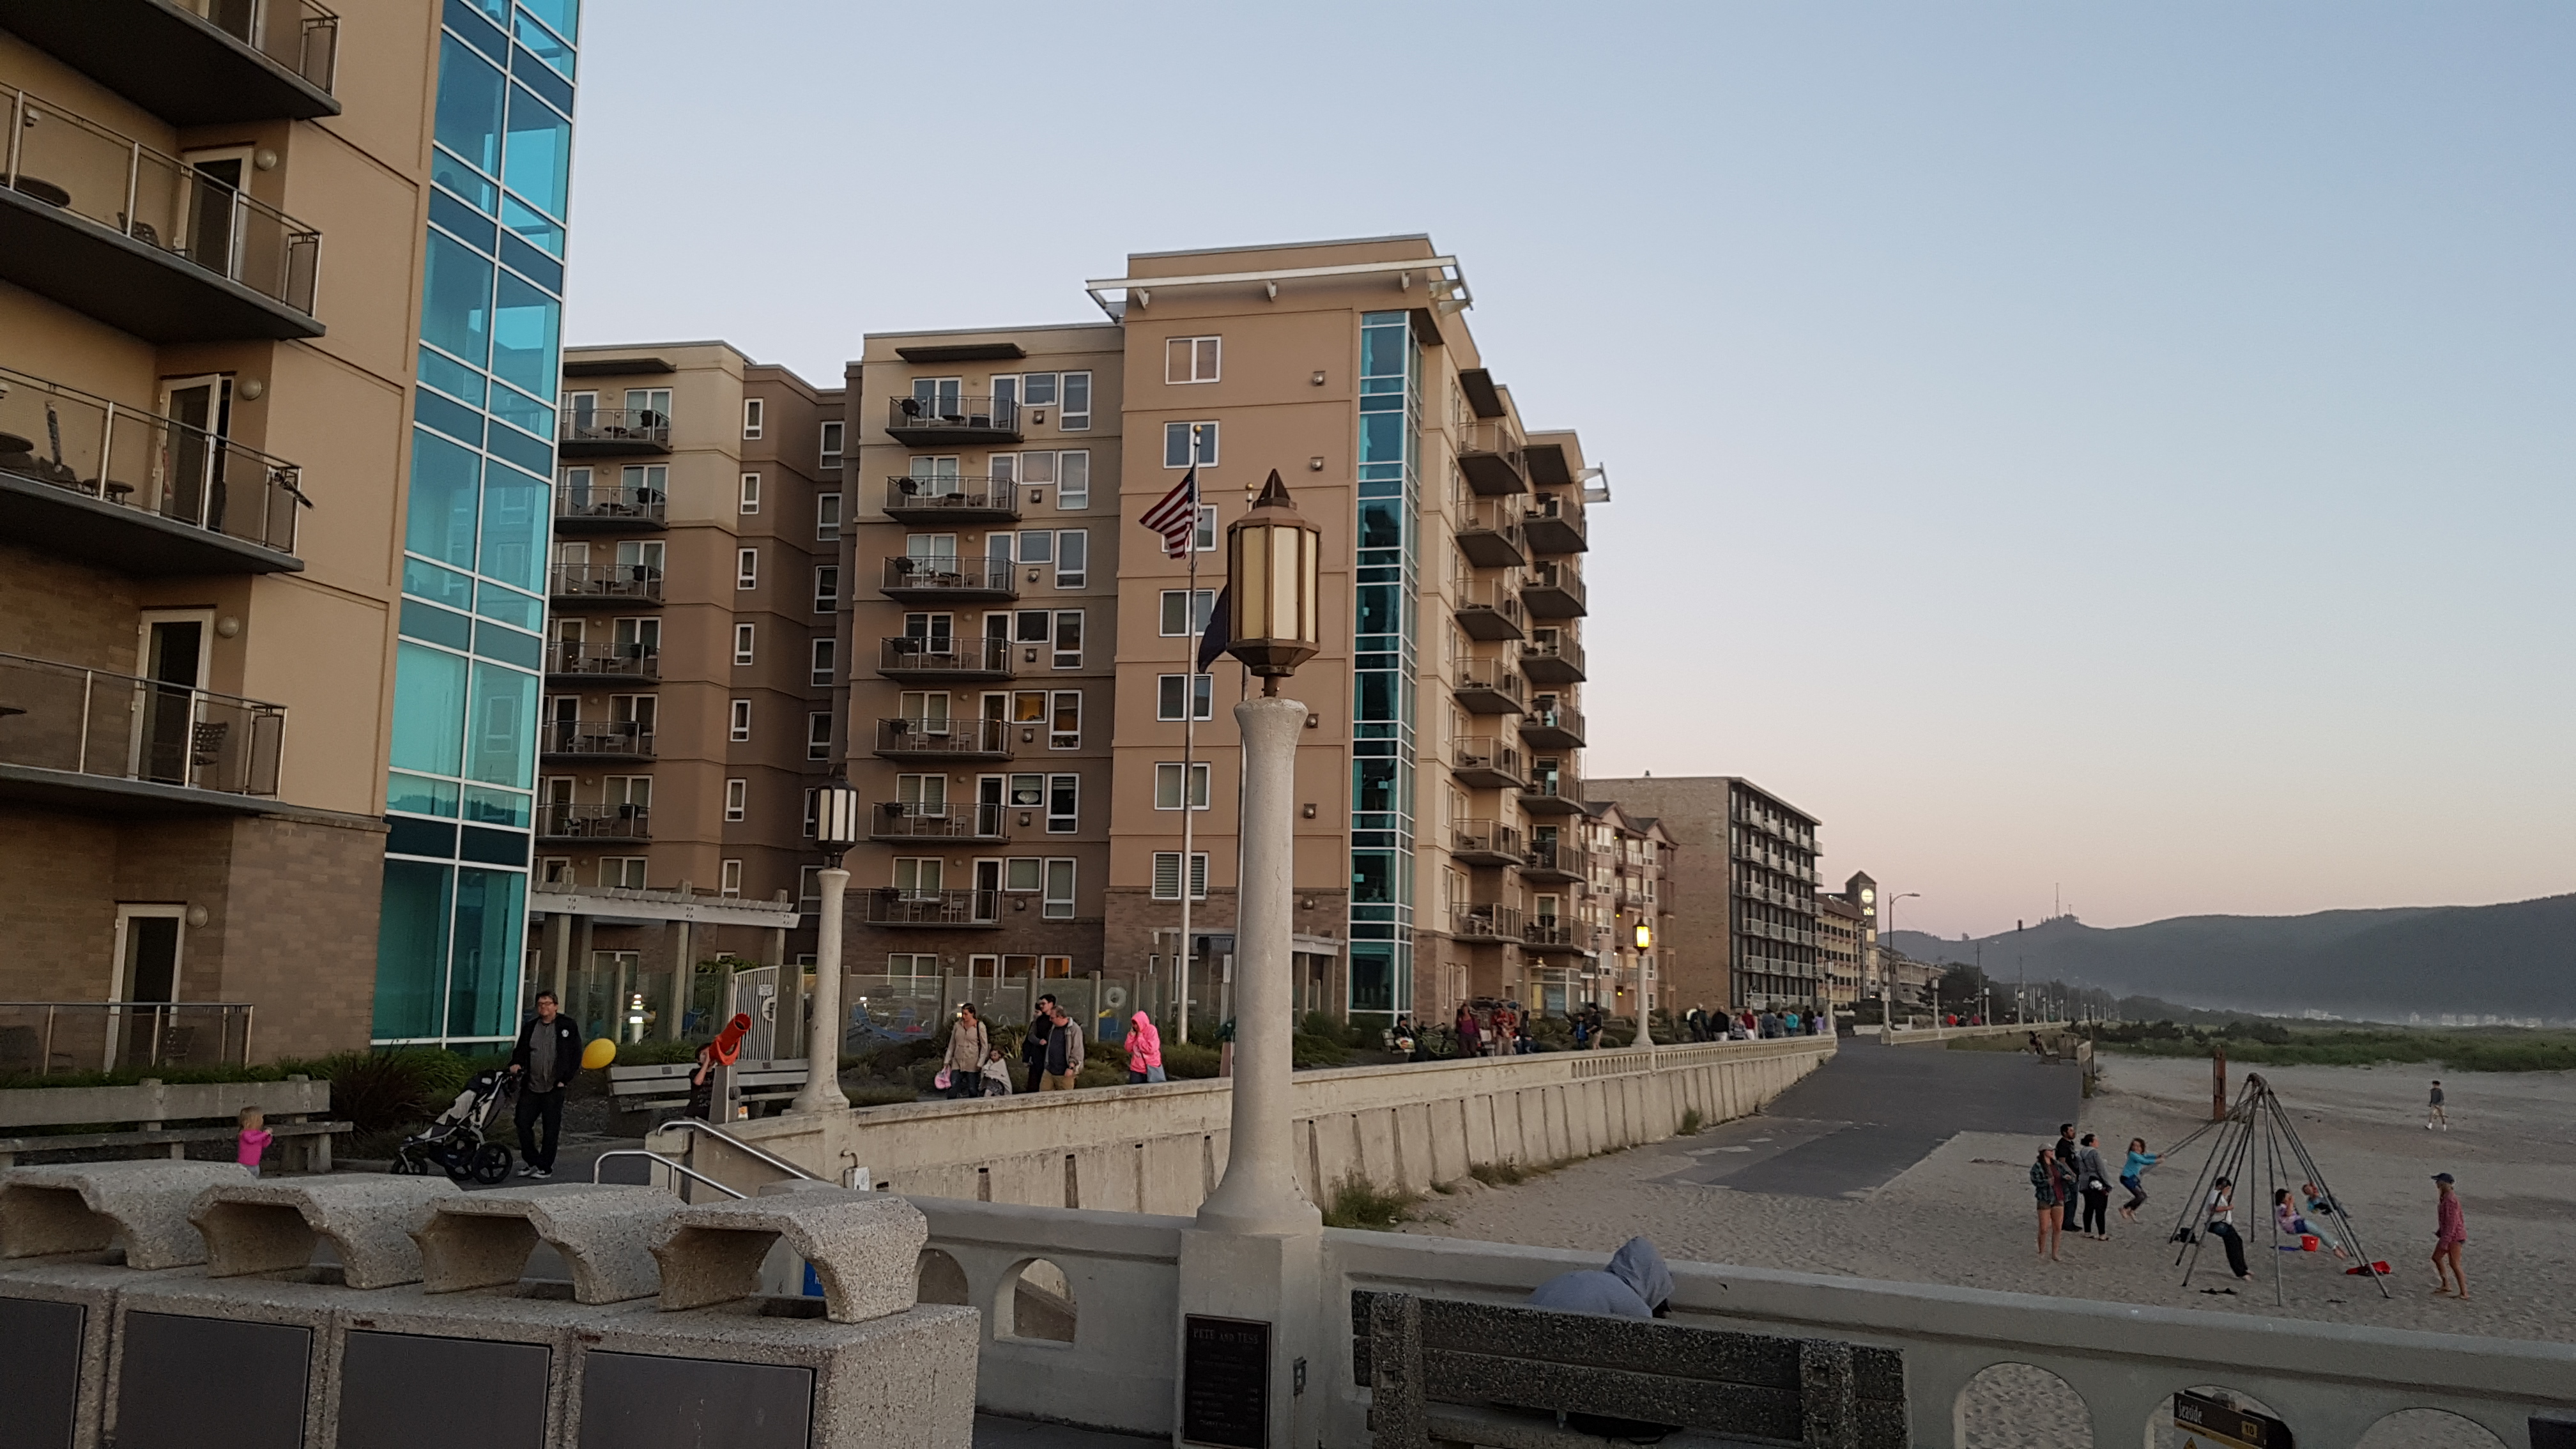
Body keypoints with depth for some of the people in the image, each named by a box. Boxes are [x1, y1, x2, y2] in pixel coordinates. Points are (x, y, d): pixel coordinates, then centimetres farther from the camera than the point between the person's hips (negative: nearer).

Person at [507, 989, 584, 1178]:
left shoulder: (568, 1026, -1)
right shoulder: (530, 1026, 11)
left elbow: (576, 1055, -1)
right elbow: (521, 1049, 17)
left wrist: (565, 1080, -7)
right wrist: (516, 1063, -6)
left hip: (554, 1088, -4)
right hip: (530, 1086, 4)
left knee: (551, 1129, 1)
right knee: (522, 1122, 1)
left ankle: (545, 1168, 11)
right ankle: (531, 1161, 18)